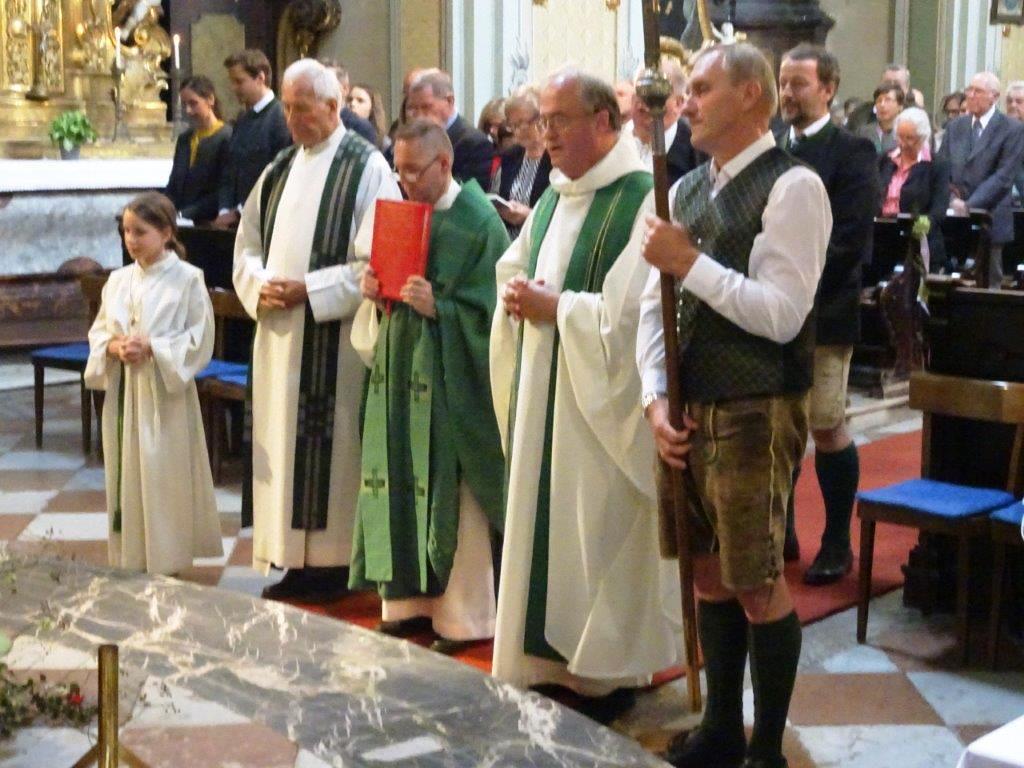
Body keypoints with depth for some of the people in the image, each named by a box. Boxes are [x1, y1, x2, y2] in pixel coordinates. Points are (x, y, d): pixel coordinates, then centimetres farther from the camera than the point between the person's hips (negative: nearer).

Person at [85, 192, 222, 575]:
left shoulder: (187, 279, -7)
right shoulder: (118, 280, 9)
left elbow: (200, 340, -9)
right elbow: (98, 331, 13)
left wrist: (152, 348, -18)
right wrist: (113, 347, -9)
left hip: (165, 393, -5)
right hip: (122, 391, 5)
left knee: (163, 477, -2)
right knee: (124, 475, 8)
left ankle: (166, 561, 9)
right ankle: (129, 561, 19)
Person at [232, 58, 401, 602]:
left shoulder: (366, 168, -6)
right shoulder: (279, 170, 15)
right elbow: (247, 247, 17)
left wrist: (310, 289, -17)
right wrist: (259, 286, -4)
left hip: (334, 339, -7)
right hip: (278, 336, 7)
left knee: (329, 445, -3)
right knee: (283, 442, 8)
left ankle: (334, 560, 6)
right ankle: (295, 558, 16)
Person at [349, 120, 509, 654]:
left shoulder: (478, 222, -9)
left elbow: (490, 310, -11)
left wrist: (438, 308, -22)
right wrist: (374, 292, -2)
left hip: (451, 382, -7)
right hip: (401, 371, 7)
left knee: (451, 494, -2)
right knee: (403, 487, 11)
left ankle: (464, 616, 8)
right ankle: (410, 600, 23)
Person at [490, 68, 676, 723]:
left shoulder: (643, 198, -13)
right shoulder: (554, 198, 14)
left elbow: (632, 310, -22)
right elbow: (514, 271, 20)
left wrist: (555, 307, -15)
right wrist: (517, 297, -2)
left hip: (600, 400, -8)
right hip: (540, 396, 8)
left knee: (595, 532, -1)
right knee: (540, 525, 11)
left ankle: (605, 673, 13)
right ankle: (550, 661, 23)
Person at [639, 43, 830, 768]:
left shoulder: (792, 186, -11)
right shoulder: (688, 188, 12)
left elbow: (781, 315, -19)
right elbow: (656, 304, 12)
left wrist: (691, 263, -18)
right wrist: (657, 401, 1)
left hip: (756, 413, -7)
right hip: (691, 409, 7)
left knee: (759, 585, 0)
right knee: (709, 574, 15)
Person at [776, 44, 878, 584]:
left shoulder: (852, 153, -5)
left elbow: (850, 240, -13)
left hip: (822, 312, -5)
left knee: (828, 428, 1)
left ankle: (837, 543, 13)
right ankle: (782, 531, 22)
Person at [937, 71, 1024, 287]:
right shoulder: (955, 127, 14)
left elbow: (1004, 176, -10)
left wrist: (970, 205, -16)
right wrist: (952, 199, -8)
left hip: (989, 220, -3)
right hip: (954, 219, 4)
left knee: (988, 283, 1)